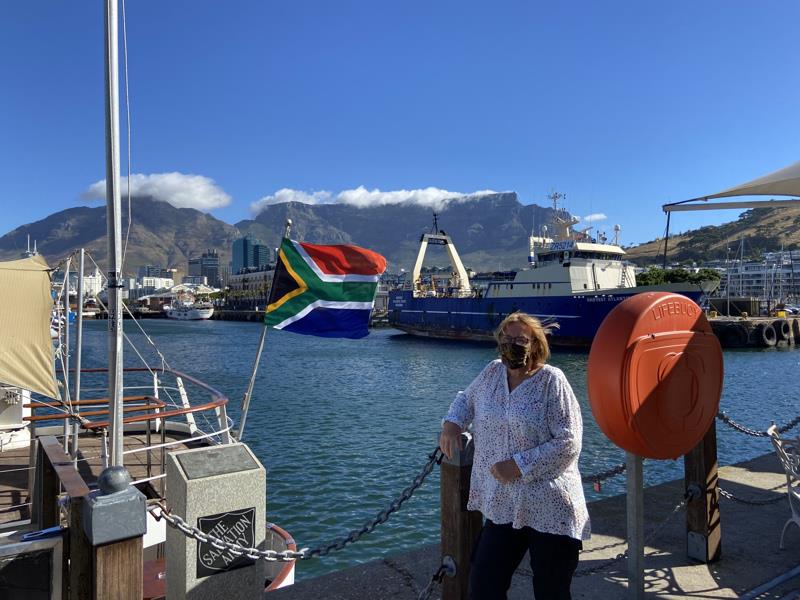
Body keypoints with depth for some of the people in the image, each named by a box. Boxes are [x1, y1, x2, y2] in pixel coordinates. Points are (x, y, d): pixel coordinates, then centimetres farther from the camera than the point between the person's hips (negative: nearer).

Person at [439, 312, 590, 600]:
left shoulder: (551, 380, -11)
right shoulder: (492, 372, 6)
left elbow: (568, 443, -15)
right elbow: (466, 398, 24)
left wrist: (519, 465, -17)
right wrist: (452, 423, 5)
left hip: (550, 510, -4)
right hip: (502, 507, 5)